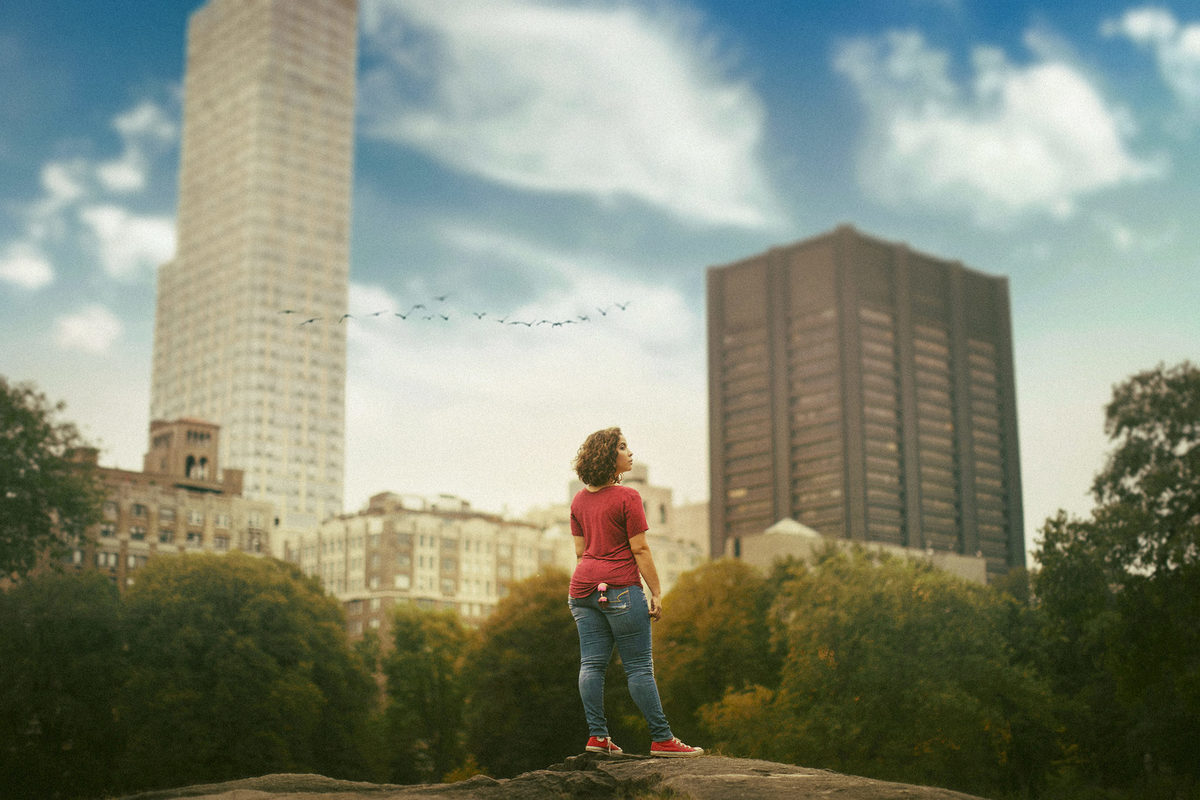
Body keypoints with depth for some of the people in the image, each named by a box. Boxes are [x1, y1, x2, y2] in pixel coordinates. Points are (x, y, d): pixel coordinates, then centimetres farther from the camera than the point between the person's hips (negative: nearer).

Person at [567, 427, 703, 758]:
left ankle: (596, 735, 6)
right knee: (639, 666, -3)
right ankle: (661, 739, 2)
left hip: (584, 584, 7)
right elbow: (640, 550, -11)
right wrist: (656, 593, -6)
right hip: (619, 587, -7)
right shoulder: (627, 498, -10)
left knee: (591, 663, 6)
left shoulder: (579, 500, 11)